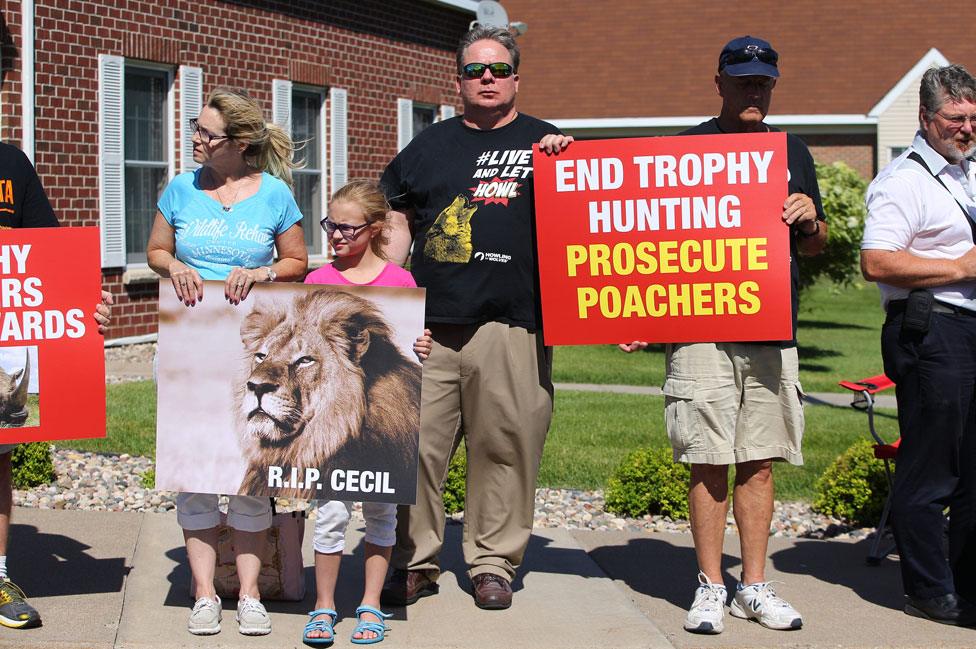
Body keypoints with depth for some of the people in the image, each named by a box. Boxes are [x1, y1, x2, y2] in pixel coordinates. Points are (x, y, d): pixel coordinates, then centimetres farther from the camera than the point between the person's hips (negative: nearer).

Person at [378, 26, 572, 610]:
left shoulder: (543, 142, 13)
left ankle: (493, 563, 13)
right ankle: (415, 562, 11)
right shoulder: (430, 145, 18)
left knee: (506, 446, 0)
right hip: (428, 323, 2)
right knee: (415, 442, -1)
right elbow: (398, 221, 20)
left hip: (511, 326, -1)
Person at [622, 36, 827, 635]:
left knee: (759, 463, 6)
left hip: (774, 334, 3)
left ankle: (754, 587, 13)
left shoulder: (793, 152, 16)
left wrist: (810, 219, 0)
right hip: (702, 332, -3)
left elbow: (816, 245, 20)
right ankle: (710, 587, 6)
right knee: (710, 465, -3)